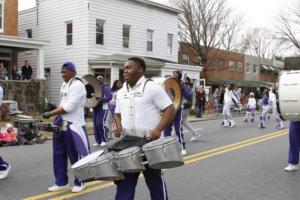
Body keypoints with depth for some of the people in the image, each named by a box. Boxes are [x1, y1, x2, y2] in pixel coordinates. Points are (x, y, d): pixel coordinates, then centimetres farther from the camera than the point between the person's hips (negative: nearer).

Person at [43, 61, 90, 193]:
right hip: (61, 125, 9)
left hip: (74, 126, -9)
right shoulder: (64, 85, 14)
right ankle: (61, 183, 24)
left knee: (76, 156, 4)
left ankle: (80, 183, 20)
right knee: (58, 155, 12)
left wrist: (50, 114, -17)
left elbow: (69, 107, -21)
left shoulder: (77, 85, -14)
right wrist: (55, 113, 8)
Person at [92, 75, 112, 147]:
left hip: (103, 108, -7)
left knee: (100, 123, -14)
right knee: (95, 124, 5)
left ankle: (105, 140, 0)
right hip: (95, 108, 7)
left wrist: (100, 100, -27)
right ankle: (98, 141, 13)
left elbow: (109, 97, -17)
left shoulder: (105, 87, -5)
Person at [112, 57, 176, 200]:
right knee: (124, 182, 10)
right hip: (127, 142, 5)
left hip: (150, 142, -5)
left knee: (154, 180, 11)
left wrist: (158, 129, -23)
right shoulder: (121, 92, 11)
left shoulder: (152, 88, -8)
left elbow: (170, 110, -11)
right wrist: (118, 126, -1)